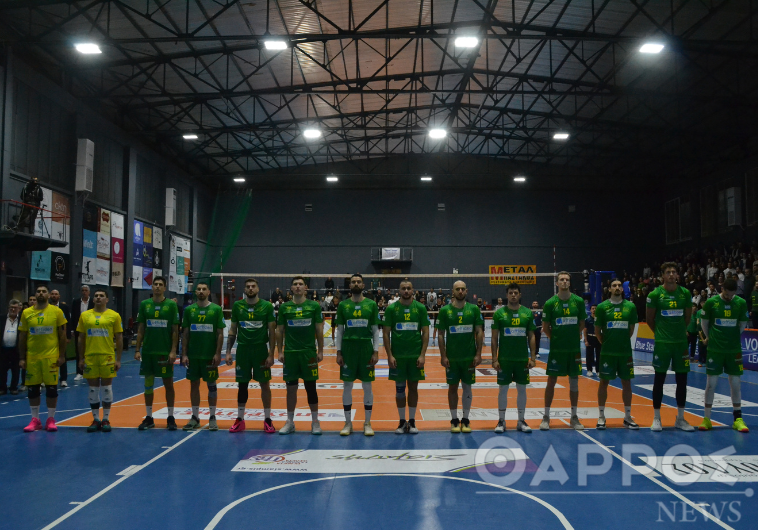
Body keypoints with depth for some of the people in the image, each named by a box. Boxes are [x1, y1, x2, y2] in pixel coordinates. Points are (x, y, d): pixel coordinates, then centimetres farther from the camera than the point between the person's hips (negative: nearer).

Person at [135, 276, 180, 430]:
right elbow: (140, 329, 8)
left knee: (168, 383, 4)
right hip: (147, 351, 3)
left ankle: (170, 417, 13)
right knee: (148, 383, 8)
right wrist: (137, 350, 2)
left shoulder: (171, 304, -2)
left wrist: (173, 351, -9)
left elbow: (175, 330, -3)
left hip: (165, 351, -2)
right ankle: (148, 417, 17)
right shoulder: (144, 304, 5)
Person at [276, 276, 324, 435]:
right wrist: (280, 351, 3)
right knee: (291, 388, 8)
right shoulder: (284, 307, 4)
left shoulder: (314, 306, 0)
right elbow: (279, 331, 7)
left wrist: (320, 351, -1)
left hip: (309, 352, -1)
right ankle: (290, 422, 19)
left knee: (311, 387, 4)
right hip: (290, 352, 1)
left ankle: (315, 421, 15)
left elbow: (319, 330, 2)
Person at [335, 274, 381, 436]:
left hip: (366, 348, -1)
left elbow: (375, 330, 3)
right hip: (348, 349, 1)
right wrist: (338, 352, 0)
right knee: (347, 386, 5)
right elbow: (339, 330, 6)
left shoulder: (371, 304, 3)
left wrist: (376, 351, -4)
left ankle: (367, 423, 15)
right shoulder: (343, 305, 5)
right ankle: (348, 423, 16)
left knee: (367, 386, 4)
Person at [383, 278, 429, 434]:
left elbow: (425, 332, 1)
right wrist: (389, 355, -7)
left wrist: (422, 354, -6)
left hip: (416, 355, 0)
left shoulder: (420, 308, 1)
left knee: (413, 387, 7)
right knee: (400, 388, 6)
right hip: (397, 356, 0)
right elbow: (386, 333, 0)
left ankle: (412, 421, 18)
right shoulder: (391, 308, -1)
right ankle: (402, 421, 17)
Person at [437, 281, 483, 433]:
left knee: (467, 387, 8)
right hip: (451, 357, 0)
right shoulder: (445, 310, -2)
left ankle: (466, 420, 19)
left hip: (469, 357, 1)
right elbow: (441, 335, 0)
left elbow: (479, 332, 1)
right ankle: (454, 420, 18)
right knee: (452, 387, 7)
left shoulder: (474, 309, -1)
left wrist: (478, 354, -4)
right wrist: (443, 356, -6)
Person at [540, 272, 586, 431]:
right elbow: (545, 327, 2)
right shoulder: (550, 303, -5)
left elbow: (582, 324, 9)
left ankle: (574, 416, 20)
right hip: (556, 349, -2)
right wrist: (555, 338, 2)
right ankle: (546, 416, 11)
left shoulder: (578, 301, -1)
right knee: (551, 381, 2)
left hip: (574, 349, 2)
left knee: (574, 381, 9)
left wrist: (573, 337, 5)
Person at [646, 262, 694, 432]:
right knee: (659, 379, 2)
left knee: (682, 380, 7)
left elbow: (688, 316, 14)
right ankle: (656, 418, 11)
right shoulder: (655, 294, -7)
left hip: (681, 342, 3)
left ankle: (680, 419, 18)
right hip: (662, 342, -3)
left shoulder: (685, 293, 1)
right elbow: (649, 319, 2)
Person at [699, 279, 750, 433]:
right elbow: (704, 321, 5)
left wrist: (733, 338, 11)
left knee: (735, 383, 5)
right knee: (711, 383, 1)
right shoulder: (711, 302, -7)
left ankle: (738, 418, 14)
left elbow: (743, 324, 8)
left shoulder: (741, 303, -3)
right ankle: (707, 419, 8)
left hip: (734, 349, 1)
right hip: (714, 349, -1)